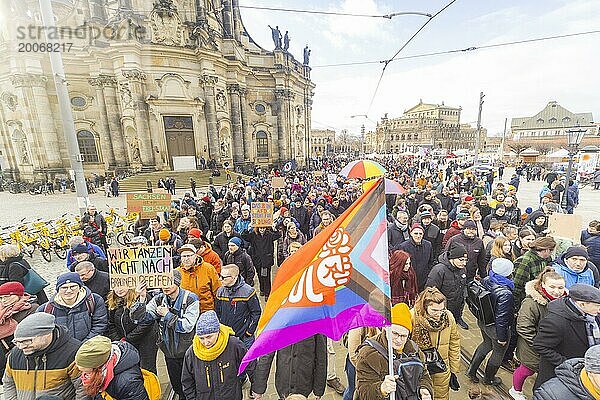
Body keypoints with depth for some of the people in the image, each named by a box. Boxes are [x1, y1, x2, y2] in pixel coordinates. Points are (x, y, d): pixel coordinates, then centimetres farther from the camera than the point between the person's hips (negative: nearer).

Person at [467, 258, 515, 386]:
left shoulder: (485, 281, -12)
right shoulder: (505, 294, -34)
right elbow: (501, 318, -27)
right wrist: (502, 337, -13)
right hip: (495, 328, -6)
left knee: (487, 343, 30)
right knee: (498, 353, 20)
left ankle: (472, 370, 38)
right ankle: (489, 378, 43)